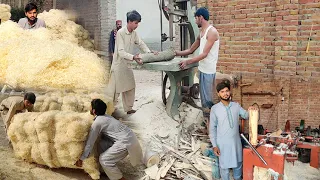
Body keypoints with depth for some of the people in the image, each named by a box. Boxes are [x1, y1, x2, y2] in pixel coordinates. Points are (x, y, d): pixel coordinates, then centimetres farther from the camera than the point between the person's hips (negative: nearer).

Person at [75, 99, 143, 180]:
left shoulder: (97, 122, -11)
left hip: (126, 143, -9)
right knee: (102, 144, 17)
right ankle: (108, 169, 28)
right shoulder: (105, 117, 15)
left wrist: (81, 159, 1)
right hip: (128, 136, 9)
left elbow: (90, 143, -8)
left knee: (103, 160, -5)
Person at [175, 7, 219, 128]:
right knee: (203, 97, 14)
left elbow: (204, 54, -21)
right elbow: (191, 50, 21)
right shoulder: (201, 33, 13)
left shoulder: (212, 32, -15)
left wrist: (187, 62, -22)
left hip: (208, 71, -9)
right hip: (202, 69, 9)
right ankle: (206, 120, 24)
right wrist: (177, 53, 15)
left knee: (208, 99, -3)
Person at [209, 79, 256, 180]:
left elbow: (245, 115, 12)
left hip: (236, 141, 4)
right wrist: (214, 145, -11)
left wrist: (250, 111, -13)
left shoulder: (236, 106, -1)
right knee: (224, 165, 8)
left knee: (238, 163, 19)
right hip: (223, 143, -3)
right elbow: (212, 128, -7)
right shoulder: (215, 109, -10)